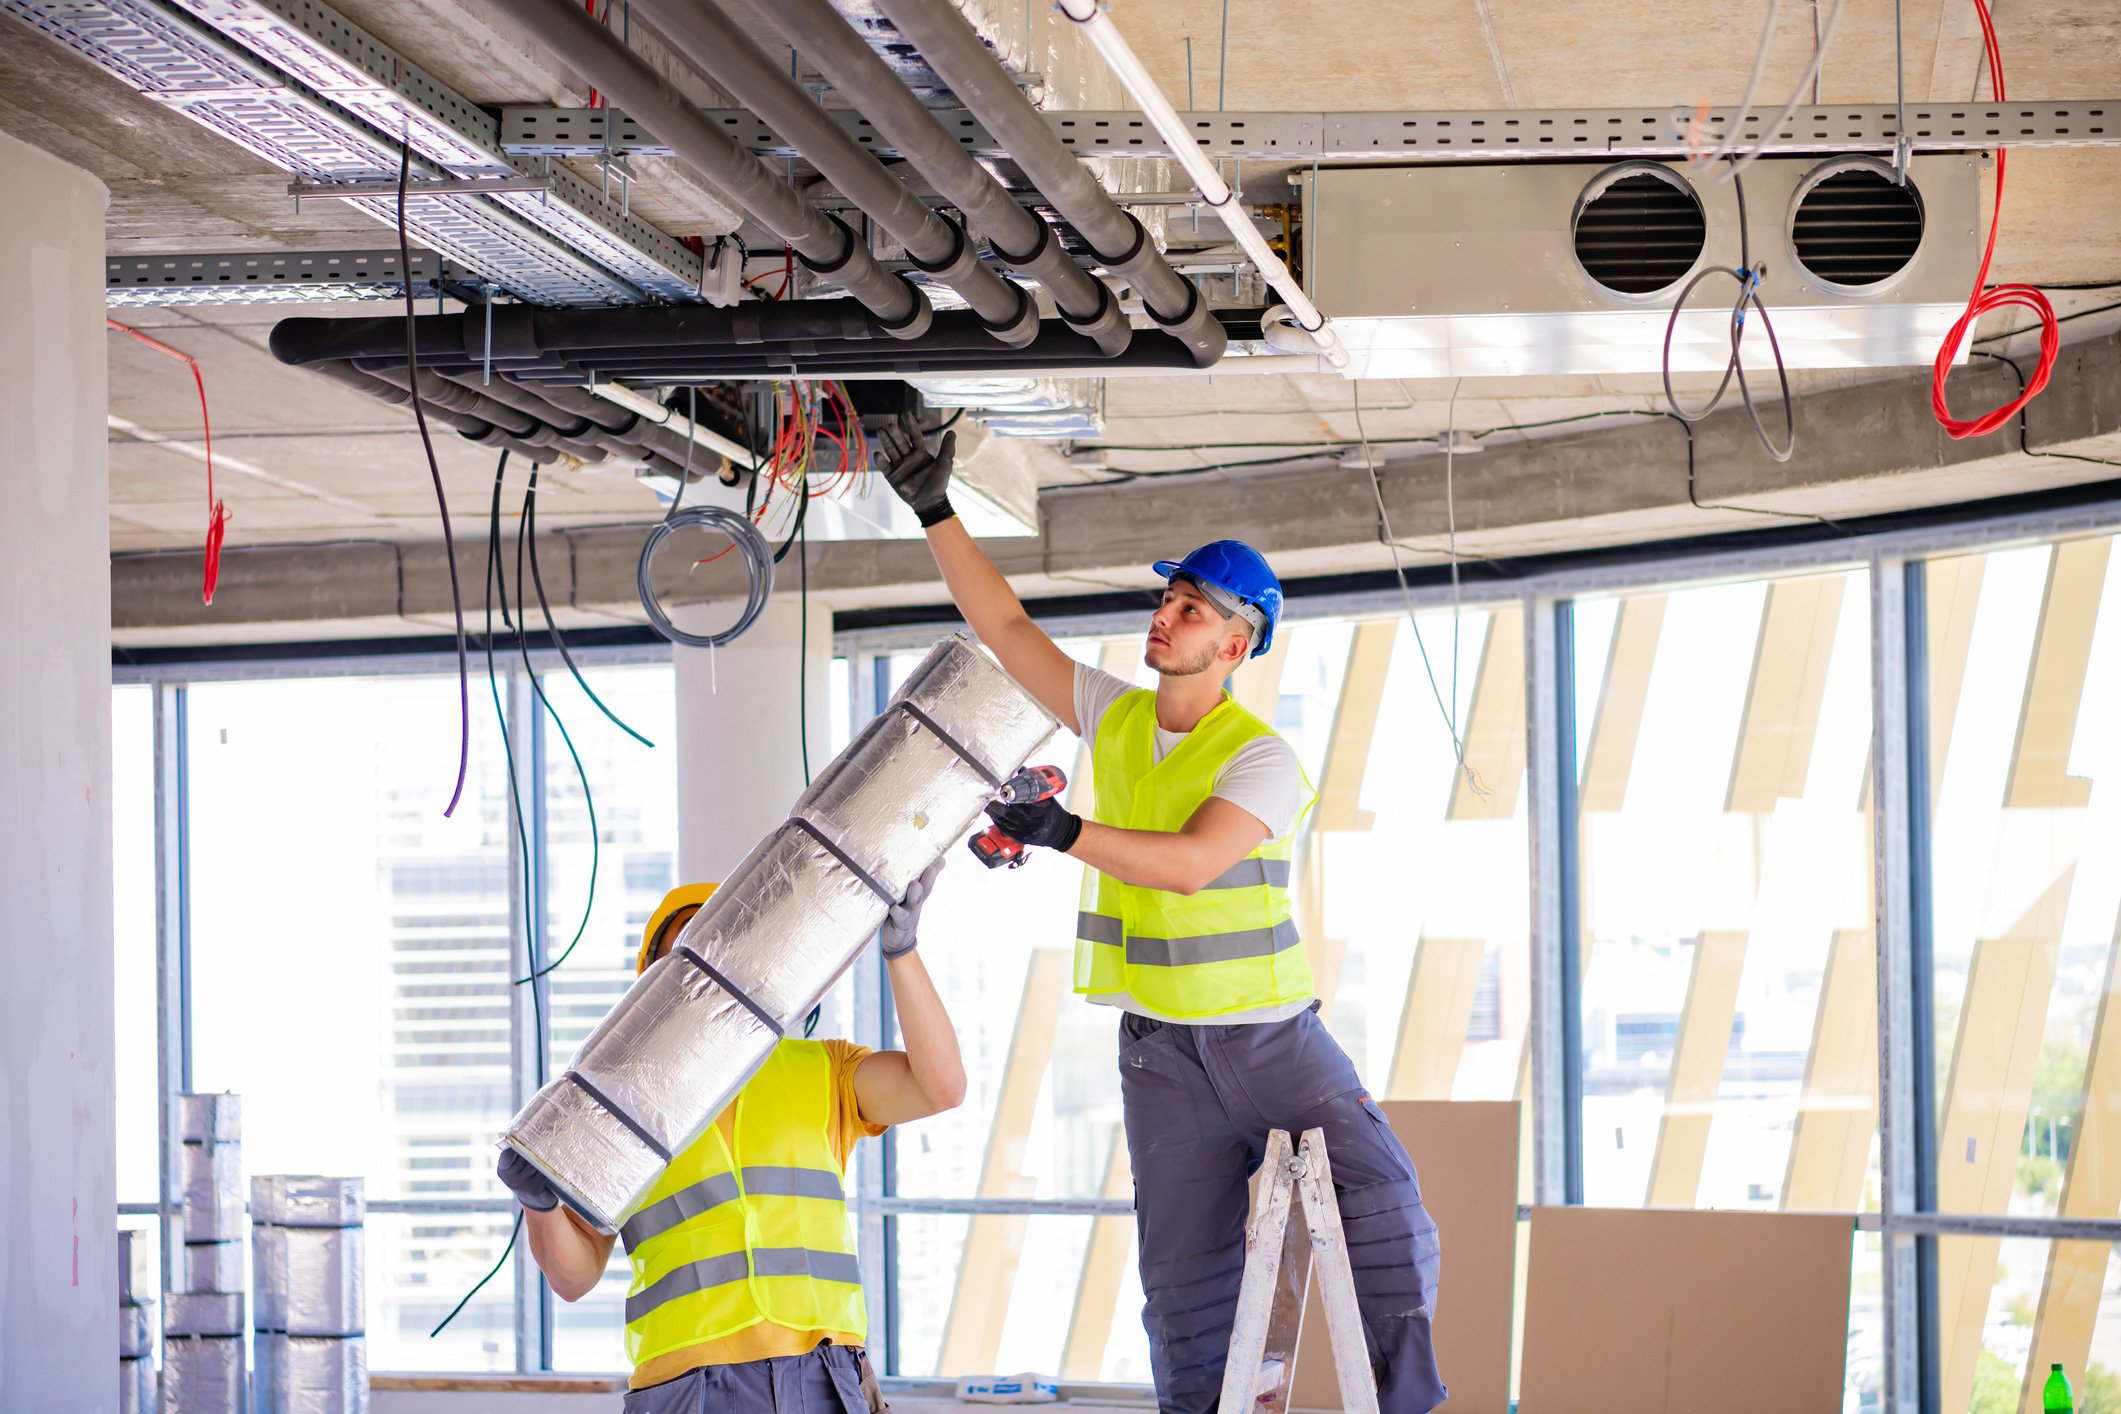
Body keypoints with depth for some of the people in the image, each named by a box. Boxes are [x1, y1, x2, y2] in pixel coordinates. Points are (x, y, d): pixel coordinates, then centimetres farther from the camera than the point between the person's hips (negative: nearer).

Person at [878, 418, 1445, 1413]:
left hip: (1270, 1031, -4)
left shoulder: (1261, 760, -12)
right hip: (1160, 1049, 4)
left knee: (1380, 1195, -19)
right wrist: (935, 511, 0)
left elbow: (1192, 862, -28)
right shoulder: (1113, 716, 5)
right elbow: (1003, 626, 6)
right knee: (1184, 1280, 4)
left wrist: (1068, 835, -36)